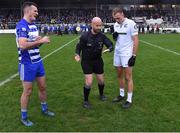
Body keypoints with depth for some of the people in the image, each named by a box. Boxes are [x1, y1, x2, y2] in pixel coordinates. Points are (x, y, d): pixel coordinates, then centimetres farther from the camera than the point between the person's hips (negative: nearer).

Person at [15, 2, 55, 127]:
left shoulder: (33, 25, 10)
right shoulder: (21, 26, -18)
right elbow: (23, 45, -30)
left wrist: (41, 40, -5)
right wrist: (41, 41, -25)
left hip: (38, 61, 8)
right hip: (27, 64, -8)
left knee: (43, 87, 16)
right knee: (28, 91, 3)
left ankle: (44, 109, 36)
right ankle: (24, 117, 22)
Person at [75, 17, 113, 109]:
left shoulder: (102, 36, -9)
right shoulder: (85, 36, -17)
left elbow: (110, 45, -5)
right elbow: (79, 46, -5)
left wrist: (109, 49, -28)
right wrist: (77, 55, -23)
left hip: (98, 60, 4)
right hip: (86, 61, -4)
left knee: (101, 80, 13)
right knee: (89, 82, -11)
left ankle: (101, 94, 43)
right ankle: (85, 101, 10)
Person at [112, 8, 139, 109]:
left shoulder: (131, 24, -13)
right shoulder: (116, 25, 7)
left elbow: (136, 40, -12)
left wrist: (134, 56, -15)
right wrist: (114, 37, -5)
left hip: (127, 54, -7)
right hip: (117, 53, 7)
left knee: (128, 77, -1)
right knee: (120, 75, 14)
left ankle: (129, 100, 8)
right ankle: (121, 95, 29)